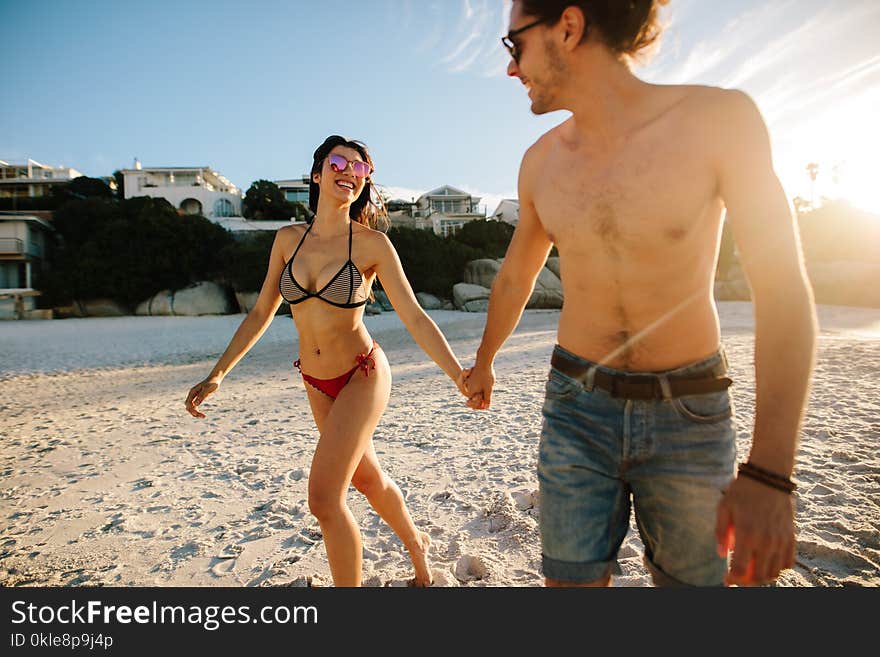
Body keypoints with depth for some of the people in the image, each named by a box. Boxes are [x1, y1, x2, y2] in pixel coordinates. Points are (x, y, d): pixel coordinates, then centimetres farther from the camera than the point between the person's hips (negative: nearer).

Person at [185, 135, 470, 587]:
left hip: (363, 377, -5)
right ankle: (416, 545, 49)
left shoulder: (372, 244, -14)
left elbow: (414, 317, -15)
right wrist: (217, 375, 2)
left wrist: (460, 375, -23)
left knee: (324, 498, -12)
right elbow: (260, 314, 5)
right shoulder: (288, 239, -1)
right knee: (366, 479, 21)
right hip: (317, 384, 5)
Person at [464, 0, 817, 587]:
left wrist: (770, 474, -23)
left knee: (690, 575, 13)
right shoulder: (542, 161, -1)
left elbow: (785, 293, -15)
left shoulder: (720, 119, -13)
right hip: (577, 408, 2)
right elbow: (515, 277, 13)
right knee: (572, 579, 4)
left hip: (689, 412, -2)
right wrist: (484, 362, 26)